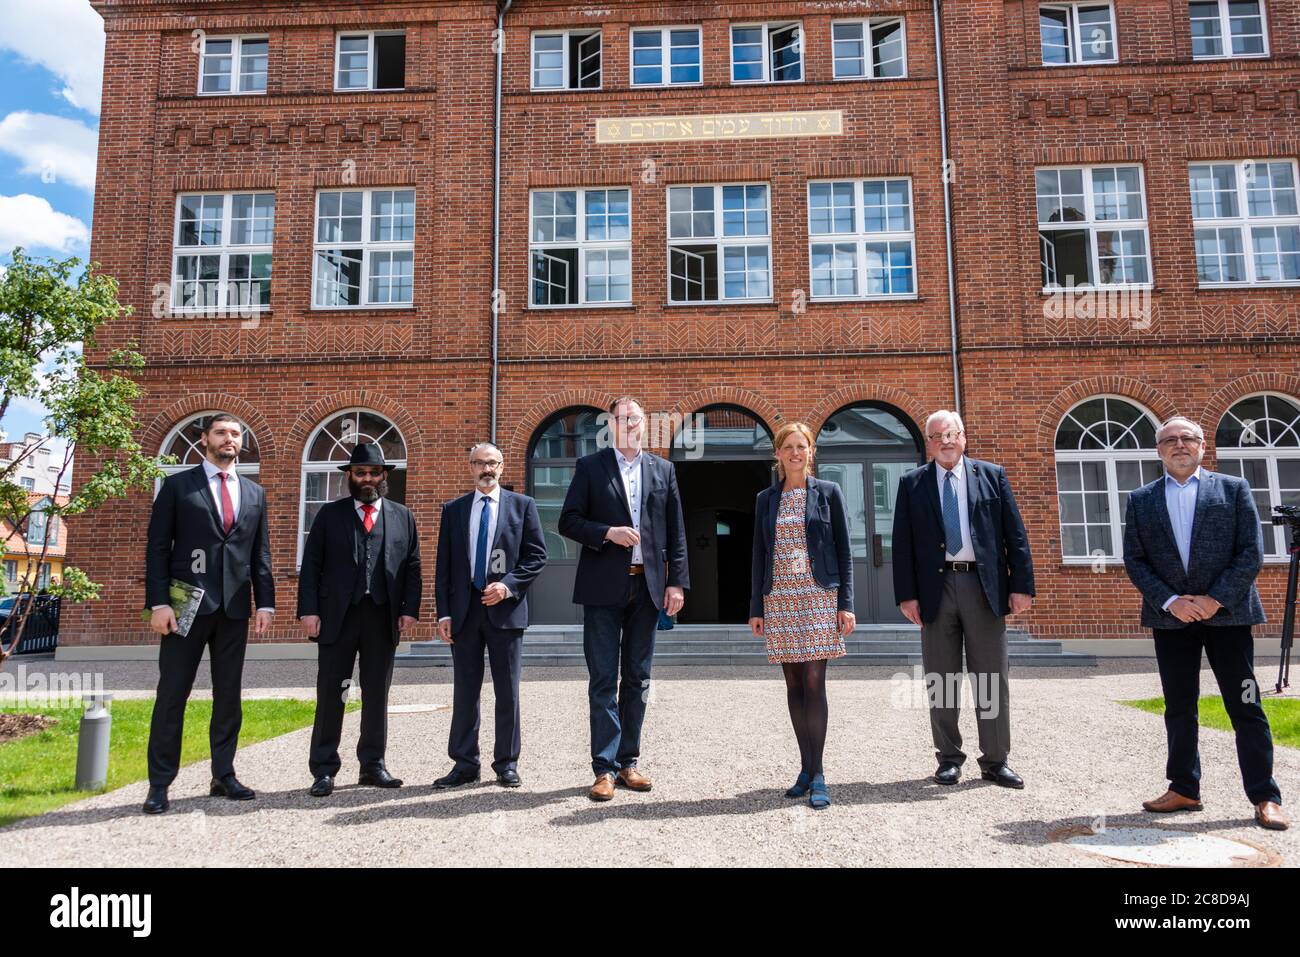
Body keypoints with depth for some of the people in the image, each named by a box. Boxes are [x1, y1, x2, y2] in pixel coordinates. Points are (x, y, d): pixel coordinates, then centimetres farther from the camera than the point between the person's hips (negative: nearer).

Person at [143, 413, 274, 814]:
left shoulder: (254, 493, 14)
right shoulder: (177, 485, 3)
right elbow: (157, 548, -2)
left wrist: (265, 602, 4)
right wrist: (158, 602, -10)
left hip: (234, 608, 4)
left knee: (229, 696, 7)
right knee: (172, 694, 1)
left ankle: (223, 776, 16)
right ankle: (159, 784, 9)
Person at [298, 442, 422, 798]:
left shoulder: (402, 516, 12)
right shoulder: (329, 514, 8)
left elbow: (412, 567, 9)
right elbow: (311, 565, 4)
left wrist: (410, 609, -1)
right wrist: (309, 610, -6)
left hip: (383, 618, 2)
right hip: (337, 616, -1)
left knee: (377, 695, 8)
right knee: (330, 695, 1)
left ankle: (373, 765, 17)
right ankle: (324, 769, 10)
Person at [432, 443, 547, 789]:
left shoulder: (522, 505, 4)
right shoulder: (453, 510, 10)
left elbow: (537, 556, 2)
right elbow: (444, 566, 9)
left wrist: (508, 585, -12)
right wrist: (443, 612, 1)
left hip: (505, 608, -2)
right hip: (464, 610, 2)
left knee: (507, 691, 5)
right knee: (464, 690, 7)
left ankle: (506, 763, 15)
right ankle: (465, 763, 16)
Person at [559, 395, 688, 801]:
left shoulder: (663, 469, 11)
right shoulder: (590, 467, 3)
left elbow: (676, 531, 8)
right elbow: (568, 521, -1)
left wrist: (677, 582, 1)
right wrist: (607, 532, -16)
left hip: (647, 585, 3)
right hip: (604, 586, -3)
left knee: (637, 680, 10)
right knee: (604, 680, -1)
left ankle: (628, 762, 19)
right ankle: (605, 768, 5)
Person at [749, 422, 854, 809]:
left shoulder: (828, 492, 4)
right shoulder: (766, 499, 11)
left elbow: (843, 551, 2)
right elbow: (759, 555, 11)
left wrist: (846, 603, -5)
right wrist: (756, 607, 7)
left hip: (819, 595, -3)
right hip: (779, 599, 3)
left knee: (814, 681, -8)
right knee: (794, 683, 6)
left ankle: (817, 775, -1)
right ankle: (806, 768, 16)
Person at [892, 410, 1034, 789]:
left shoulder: (992, 475, 8)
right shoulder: (912, 484, 7)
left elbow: (1015, 535, 5)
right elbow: (902, 544, 3)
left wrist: (1021, 585, -3)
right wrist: (906, 595, -4)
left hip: (984, 586, 0)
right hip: (934, 588, 0)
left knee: (992, 679, 5)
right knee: (941, 682, 6)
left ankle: (995, 761, 15)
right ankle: (949, 759, 18)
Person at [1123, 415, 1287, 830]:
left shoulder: (1233, 489, 4)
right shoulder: (1140, 500, 8)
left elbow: (1252, 552, -3)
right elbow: (1134, 560, 3)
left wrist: (1216, 599, -12)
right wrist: (1169, 602, -10)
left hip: (1227, 612, -2)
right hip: (1170, 616, 2)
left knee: (1245, 705, 1)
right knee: (1178, 707, 8)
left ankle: (1265, 797, 10)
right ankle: (1184, 789, 18)